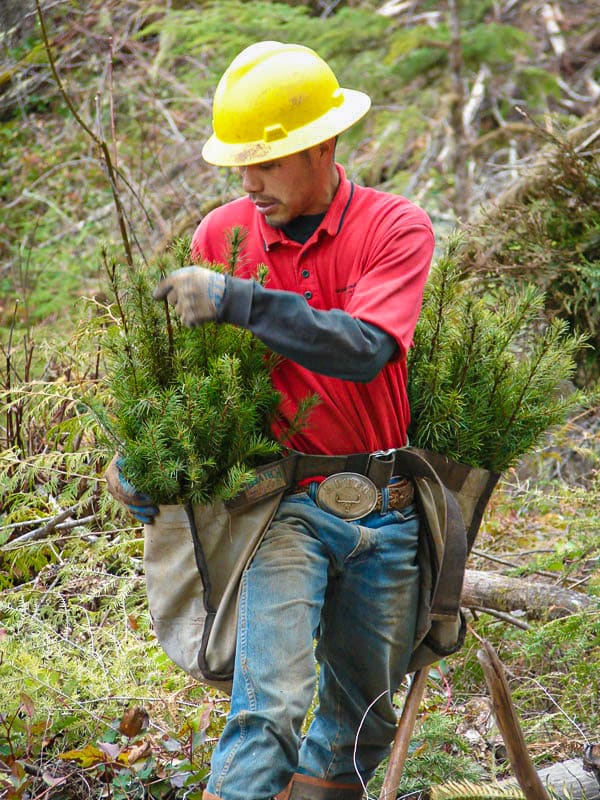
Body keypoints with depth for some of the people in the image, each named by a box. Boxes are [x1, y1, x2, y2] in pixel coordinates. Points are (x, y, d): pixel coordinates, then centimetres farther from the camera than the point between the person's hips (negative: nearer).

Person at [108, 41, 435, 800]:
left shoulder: (396, 227, -7)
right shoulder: (221, 236, -1)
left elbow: (364, 351, -23)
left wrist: (238, 301, -28)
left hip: (385, 511, 1)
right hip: (286, 507, -1)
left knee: (363, 715, 14)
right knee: (271, 703, -17)